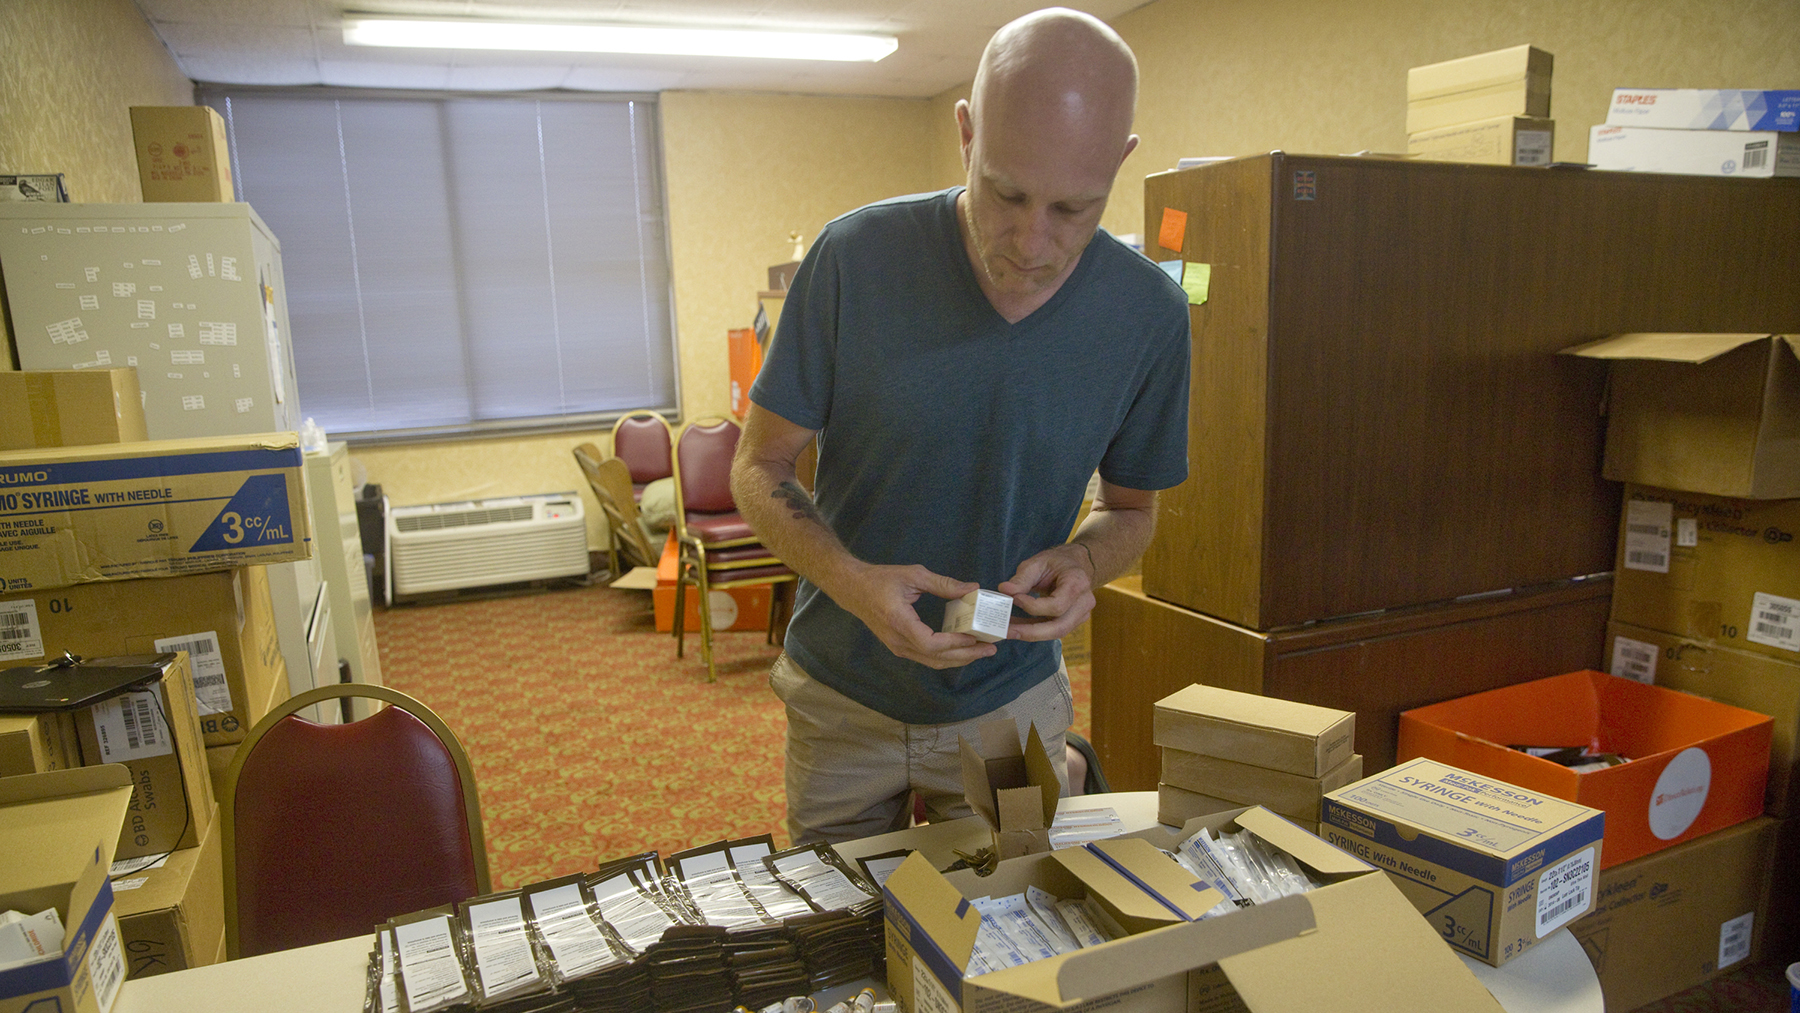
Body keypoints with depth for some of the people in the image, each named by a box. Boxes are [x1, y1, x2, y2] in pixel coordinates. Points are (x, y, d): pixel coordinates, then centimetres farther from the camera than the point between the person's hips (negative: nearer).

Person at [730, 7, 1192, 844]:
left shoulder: (1149, 314, -13)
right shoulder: (855, 257, -19)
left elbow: (1130, 507, 2)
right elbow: (760, 470, -10)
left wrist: (1082, 564, -20)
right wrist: (853, 581, -28)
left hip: (1011, 704, 1)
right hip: (841, 695, 0)